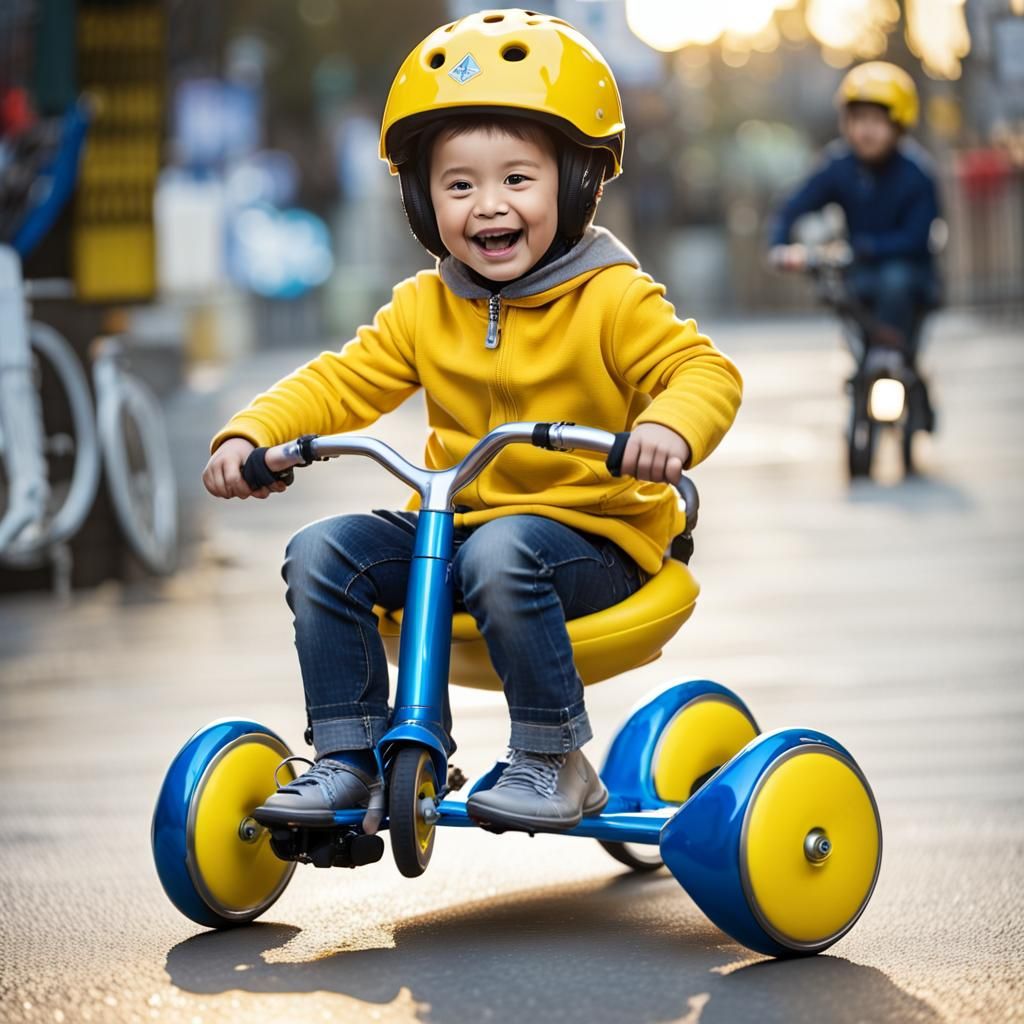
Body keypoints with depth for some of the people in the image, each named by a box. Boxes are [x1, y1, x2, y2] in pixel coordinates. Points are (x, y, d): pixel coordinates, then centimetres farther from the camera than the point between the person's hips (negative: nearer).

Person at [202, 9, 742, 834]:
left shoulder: (613, 300, -9)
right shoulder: (423, 308, 6)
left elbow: (705, 371, -16)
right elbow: (343, 382, 7)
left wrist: (670, 427, -39)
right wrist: (251, 434, -10)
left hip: (592, 534, -5)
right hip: (453, 522, 6)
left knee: (500, 554, -37)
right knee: (322, 552, -12)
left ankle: (555, 762, -21)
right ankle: (350, 757, -4)